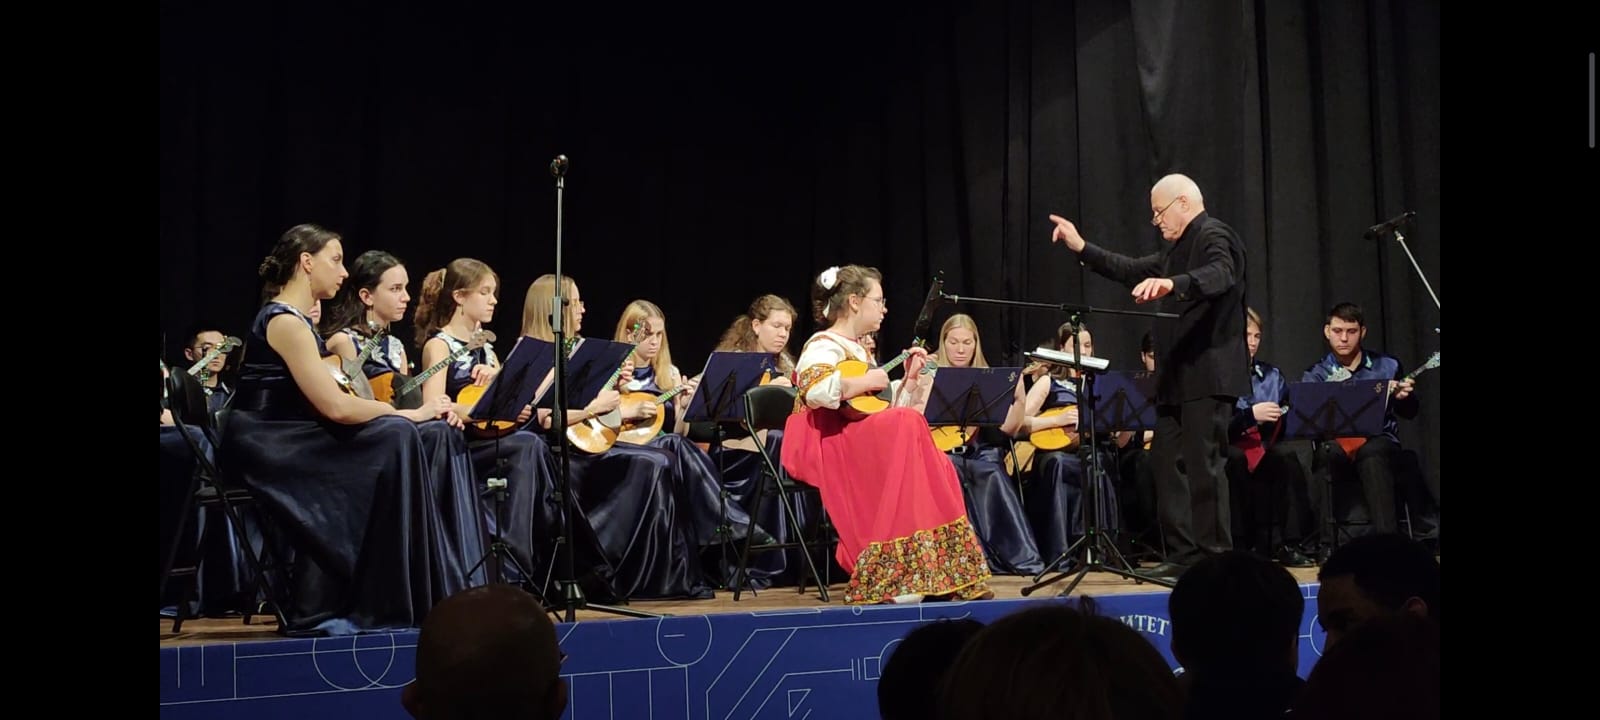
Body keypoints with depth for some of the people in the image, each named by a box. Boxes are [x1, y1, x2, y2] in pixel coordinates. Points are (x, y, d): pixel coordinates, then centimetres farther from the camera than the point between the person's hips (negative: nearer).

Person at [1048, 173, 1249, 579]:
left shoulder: (1214, 236, -10)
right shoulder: (1180, 248, 22)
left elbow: (1219, 275, -30)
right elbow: (1133, 272, 29)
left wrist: (1173, 284, -48)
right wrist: (1082, 249, 22)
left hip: (1208, 374, -11)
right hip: (1178, 378, 11)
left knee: (1204, 462, -10)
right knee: (1166, 458, 10)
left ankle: (1215, 556, -5)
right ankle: (1184, 553, 14)